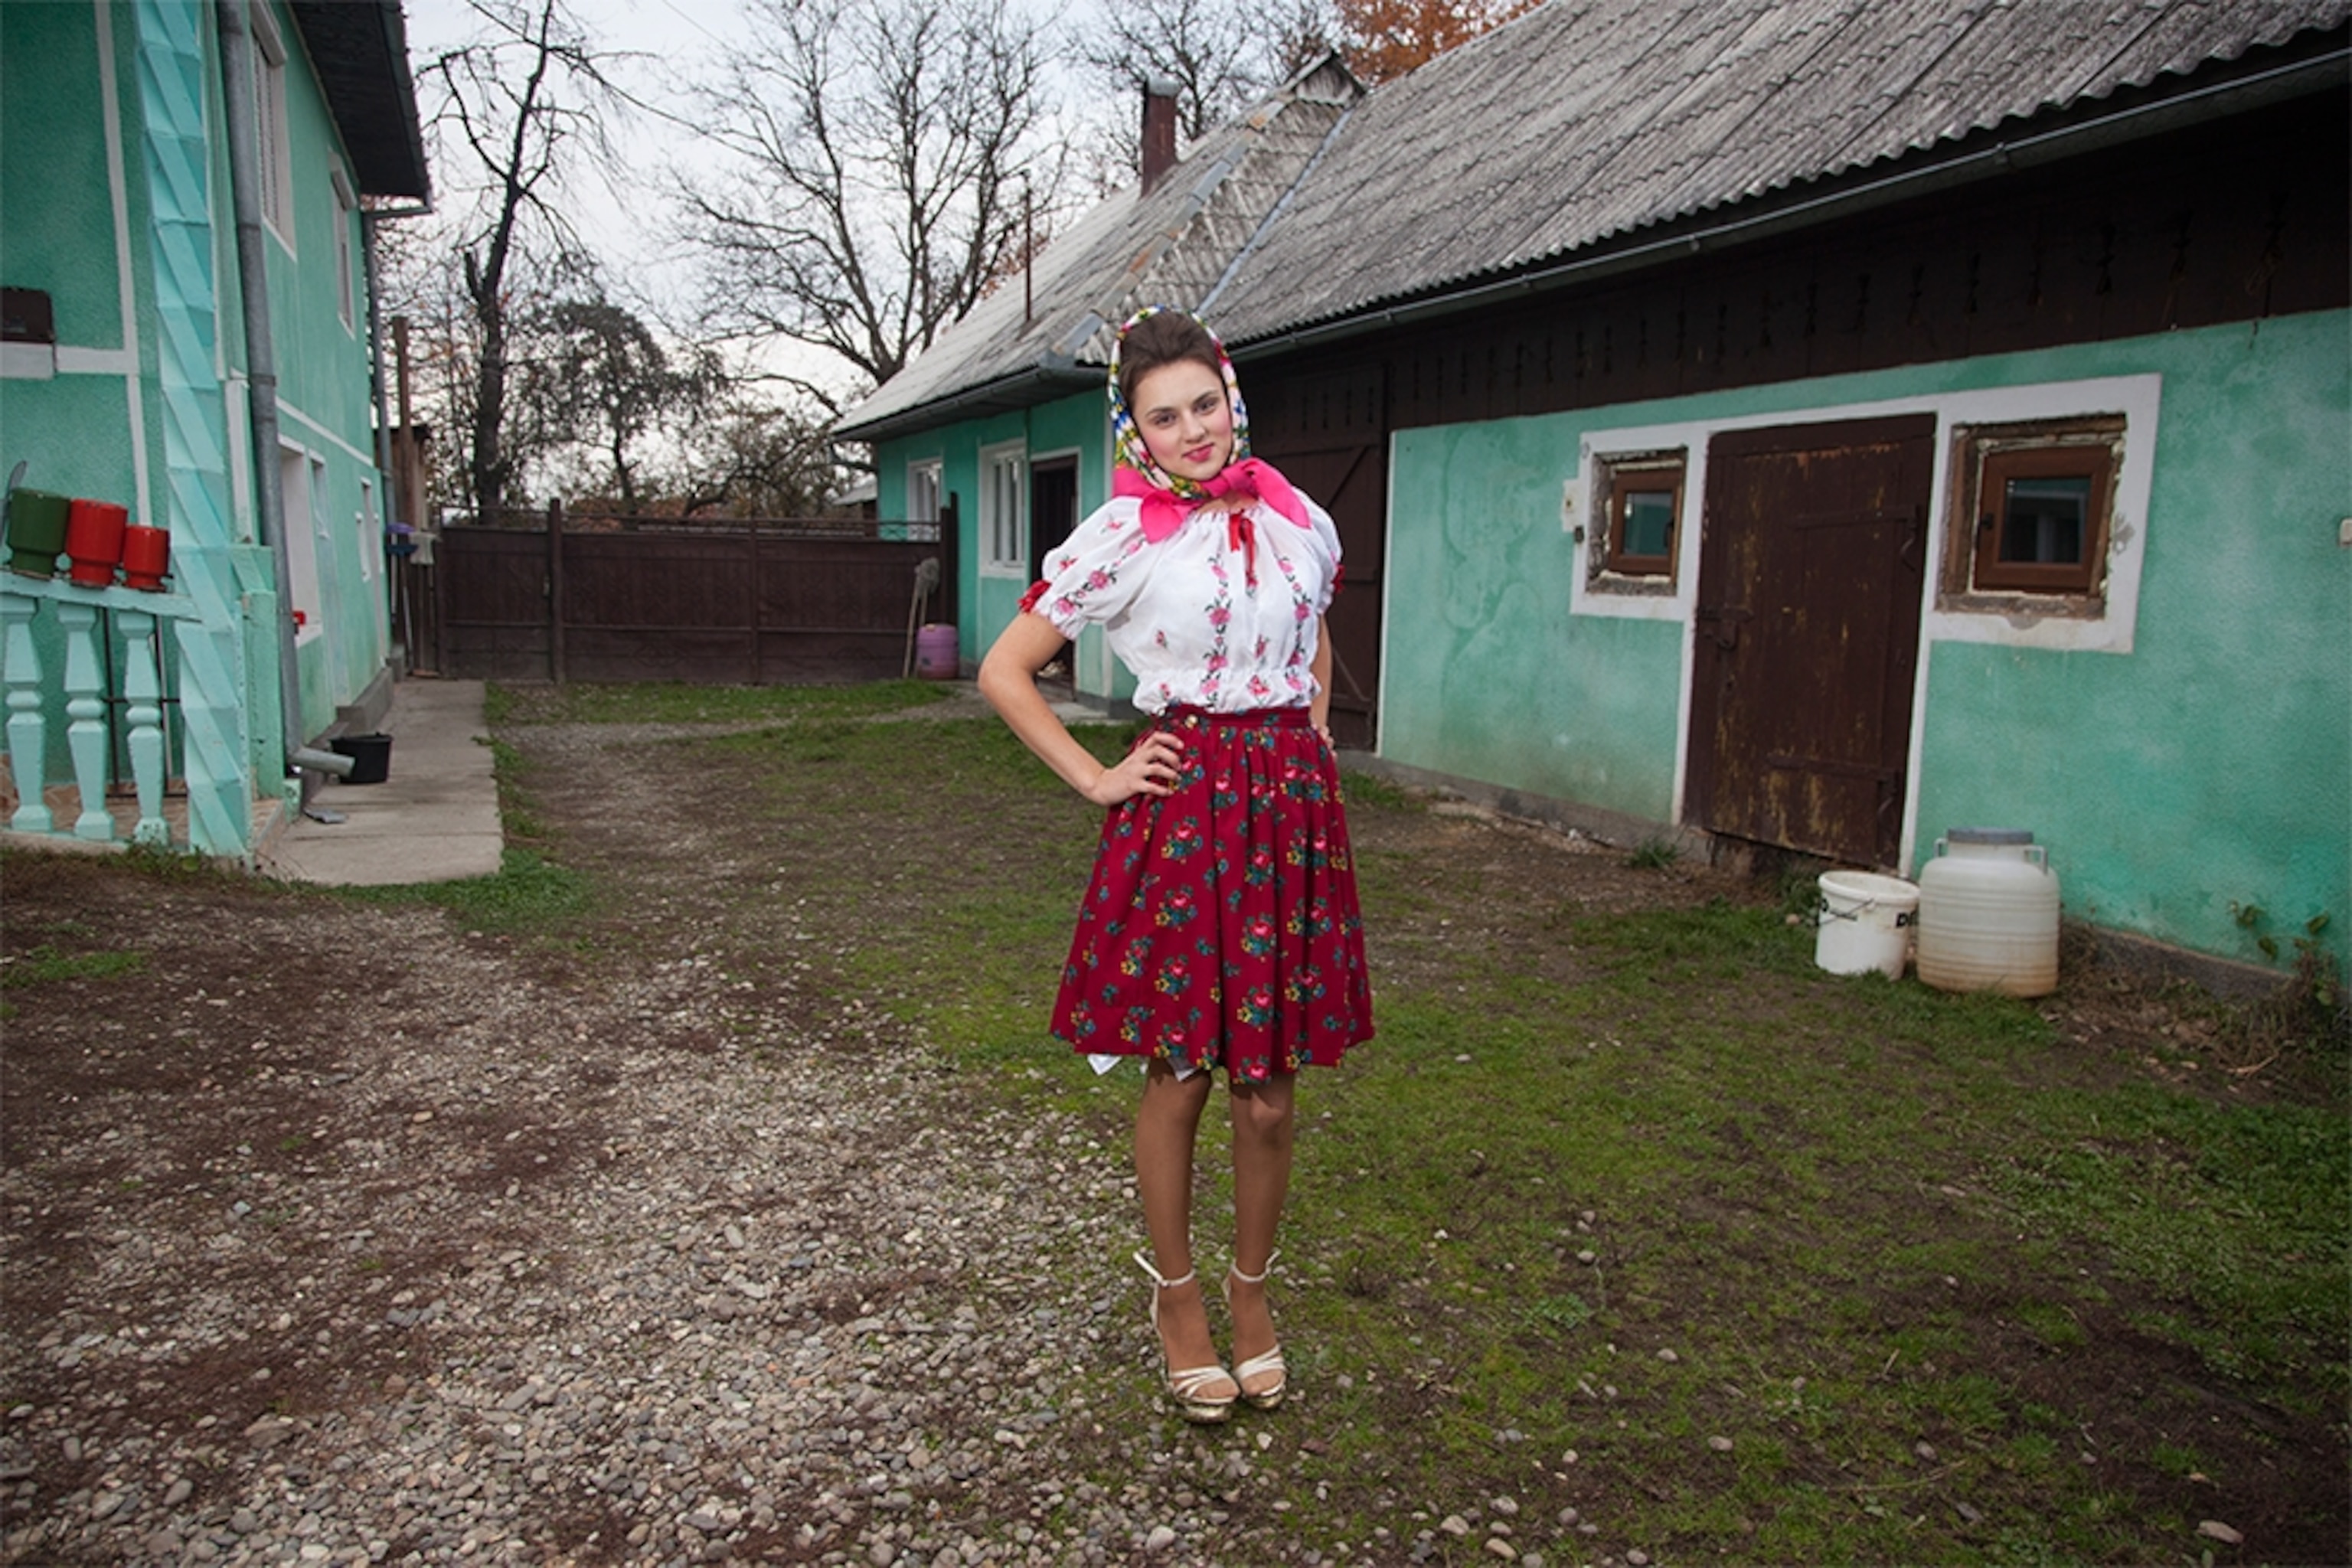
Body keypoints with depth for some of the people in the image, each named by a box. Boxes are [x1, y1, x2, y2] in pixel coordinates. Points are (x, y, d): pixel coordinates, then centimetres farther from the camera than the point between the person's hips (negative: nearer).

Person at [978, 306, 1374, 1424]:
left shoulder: (1302, 524, 7)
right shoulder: (1121, 539, -6)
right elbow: (1004, 672, -2)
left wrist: (1311, 735, 13)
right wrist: (1095, 778, -5)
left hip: (1290, 807, 3)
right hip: (1181, 811, -3)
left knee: (1272, 1087, 8)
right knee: (1179, 1073, 7)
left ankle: (1251, 1289, 30)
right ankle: (1175, 1295, 28)